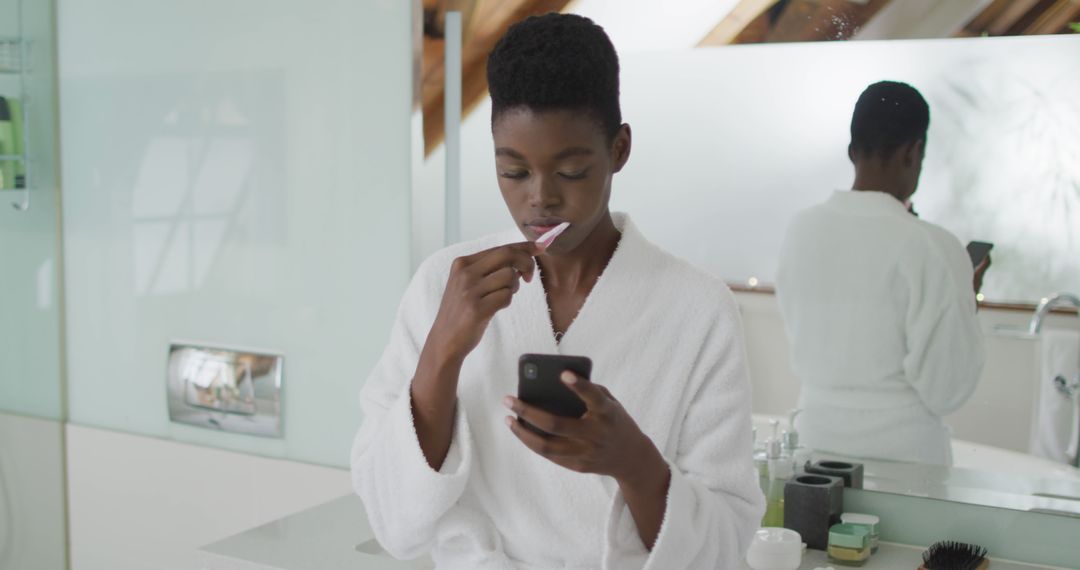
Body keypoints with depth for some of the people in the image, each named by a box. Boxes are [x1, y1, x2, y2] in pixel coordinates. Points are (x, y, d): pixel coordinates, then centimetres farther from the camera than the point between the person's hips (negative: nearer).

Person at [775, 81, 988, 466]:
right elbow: (947, 390, -14)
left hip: (817, 437, 5)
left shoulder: (801, 230, -3)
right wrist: (966, 298, 0)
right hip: (901, 449, -4)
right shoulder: (932, 248, -18)